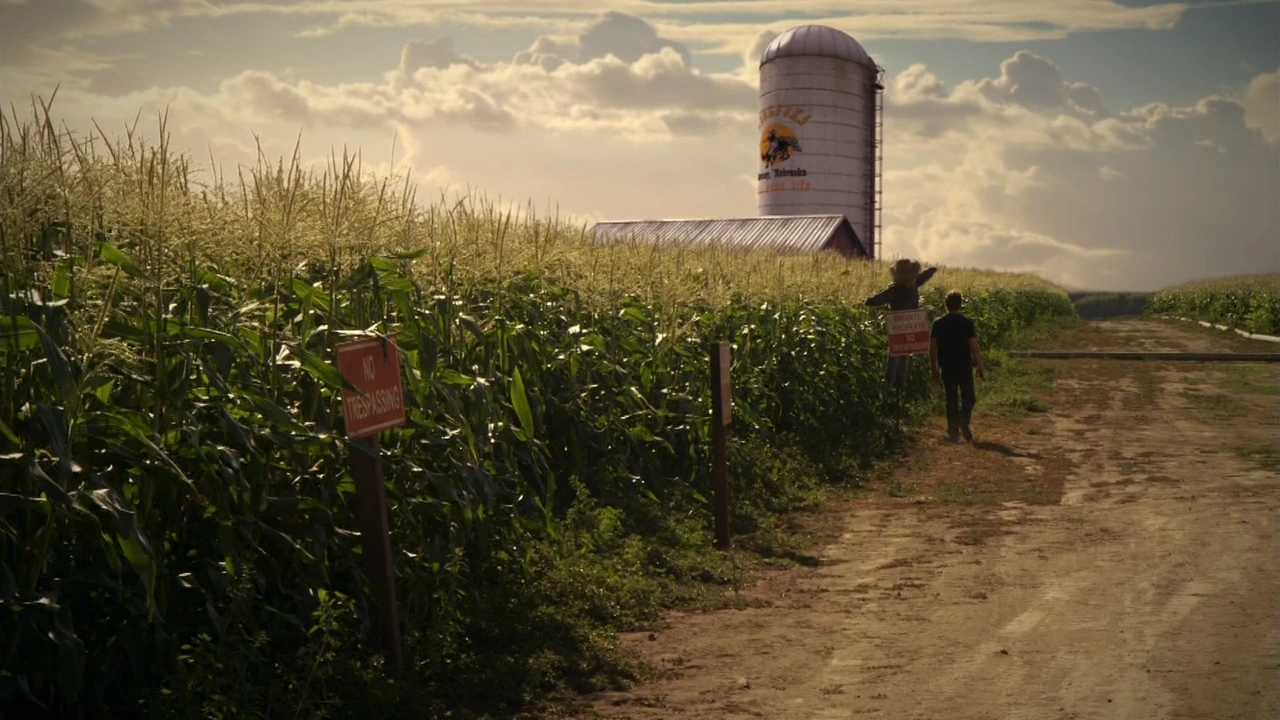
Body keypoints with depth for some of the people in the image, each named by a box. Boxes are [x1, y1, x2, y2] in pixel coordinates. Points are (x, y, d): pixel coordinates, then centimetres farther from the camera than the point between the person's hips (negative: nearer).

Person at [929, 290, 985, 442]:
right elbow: (974, 348, -11)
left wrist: (934, 368, 11)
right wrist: (981, 368, -3)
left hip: (947, 367, 3)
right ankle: (964, 421, -16)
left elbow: (932, 348, 1)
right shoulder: (967, 323, -9)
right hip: (965, 366, -3)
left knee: (951, 399, 11)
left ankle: (953, 431, 9)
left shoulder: (938, 324, -1)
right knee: (968, 397, 10)